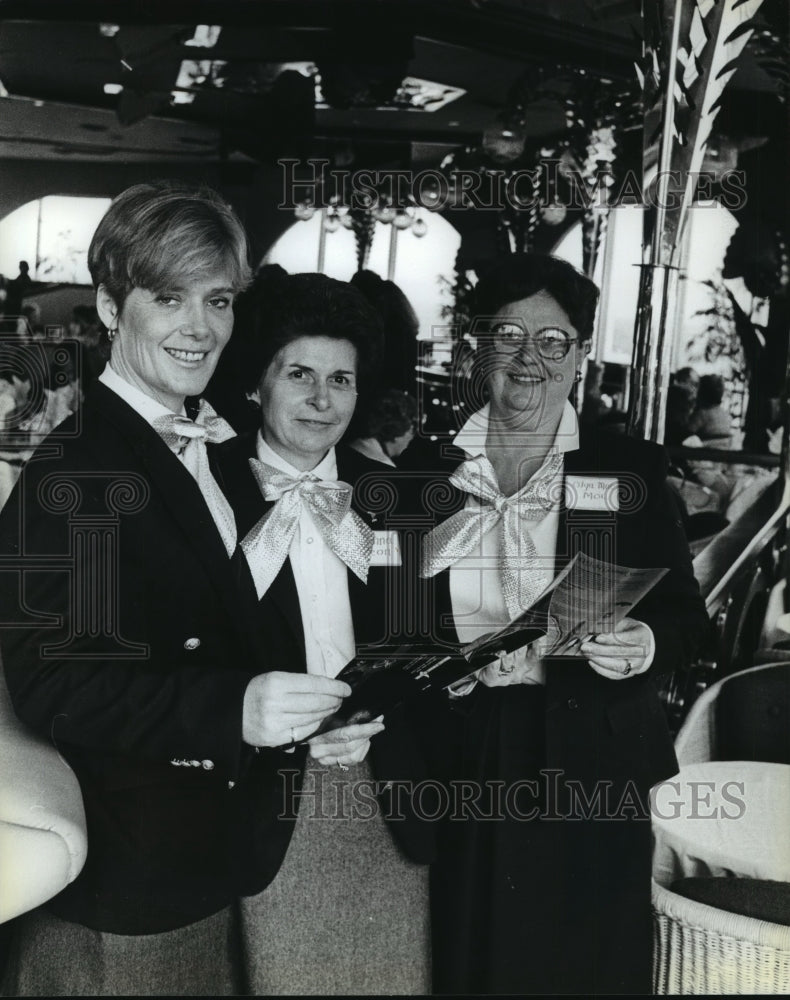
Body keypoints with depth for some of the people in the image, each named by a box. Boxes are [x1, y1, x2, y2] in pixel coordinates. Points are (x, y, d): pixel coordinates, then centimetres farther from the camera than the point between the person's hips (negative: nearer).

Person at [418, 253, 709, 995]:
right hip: (464, 760, 1)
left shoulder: (630, 469, 1)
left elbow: (684, 610, 1)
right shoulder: (429, 471, 6)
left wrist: (646, 646, -19)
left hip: (590, 766, -1)